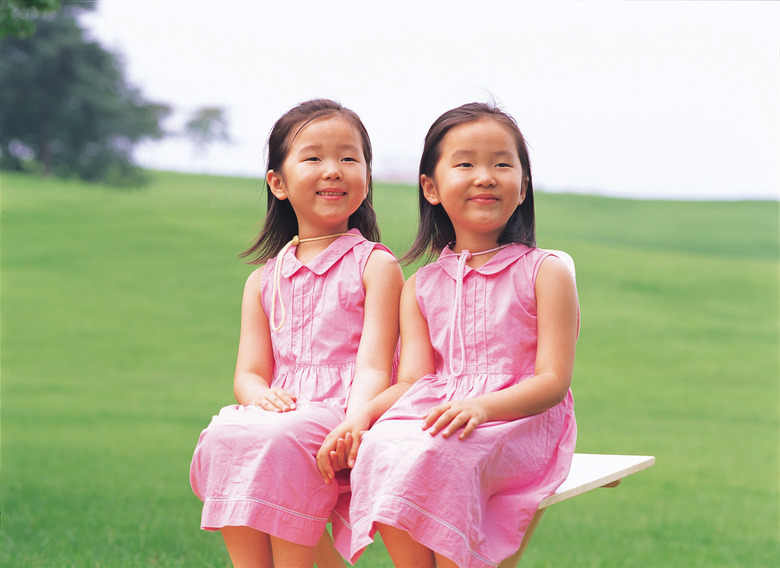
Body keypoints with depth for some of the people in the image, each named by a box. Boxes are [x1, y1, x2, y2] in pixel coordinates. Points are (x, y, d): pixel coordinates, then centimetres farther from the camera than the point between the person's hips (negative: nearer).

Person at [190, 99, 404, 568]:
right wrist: (261, 394, -13)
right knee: (223, 438, -28)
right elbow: (249, 372, 13)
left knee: (281, 442, -34)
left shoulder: (375, 266, 6)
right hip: (285, 411, 4)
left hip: (345, 412, -4)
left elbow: (374, 367, -5)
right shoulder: (264, 281, 21)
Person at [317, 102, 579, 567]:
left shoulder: (545, 273, 5)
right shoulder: (421, 288, 17)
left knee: (441, 456, -35)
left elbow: (554, 380, -4)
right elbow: (413, 380, 8)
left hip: (521, 421, -3)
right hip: (435, 413, 4)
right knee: (382, 450, -30)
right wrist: (360, 416, -13)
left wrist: (483, 406, -23)